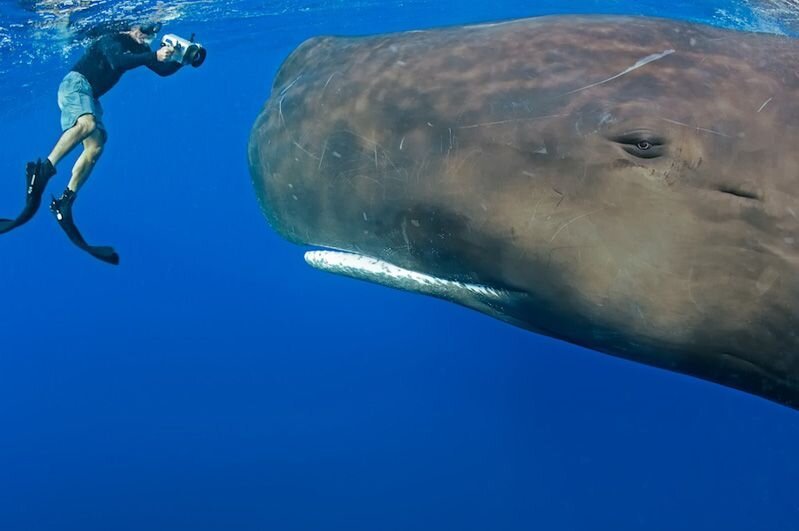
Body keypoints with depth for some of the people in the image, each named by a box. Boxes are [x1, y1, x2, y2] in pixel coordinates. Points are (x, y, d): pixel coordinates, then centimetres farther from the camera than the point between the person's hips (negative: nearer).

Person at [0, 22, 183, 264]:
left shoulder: (139, 49, 16)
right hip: (76, 84, -9)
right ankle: (43, 170, -42)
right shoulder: (114, 39, -8)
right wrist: (153, 56, -33)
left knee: (95, 147, -9)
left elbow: (163, 70, 18)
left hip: (90, 96, 9)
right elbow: (117, 62, -28)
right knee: (87, 123, -38)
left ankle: (64, 204, -13)